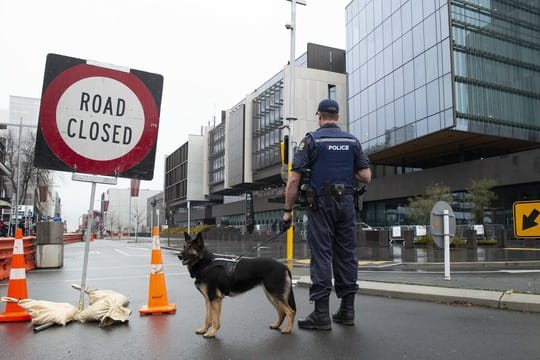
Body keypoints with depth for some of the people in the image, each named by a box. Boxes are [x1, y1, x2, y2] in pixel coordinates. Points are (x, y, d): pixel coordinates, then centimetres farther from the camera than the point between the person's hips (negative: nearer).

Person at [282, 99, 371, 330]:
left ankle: (321, 314, -2)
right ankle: (347, 309, 16)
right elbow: (365, 177, 6)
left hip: (321, 203, -4)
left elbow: (294, 179, -7)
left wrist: (288, 210, -1)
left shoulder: (312, 140, -1)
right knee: (347, 254, 9)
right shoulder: (352, 141, 10)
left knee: (321, 255, -3)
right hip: (347, 203, 4)